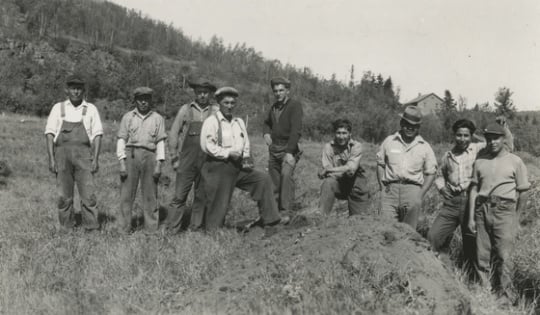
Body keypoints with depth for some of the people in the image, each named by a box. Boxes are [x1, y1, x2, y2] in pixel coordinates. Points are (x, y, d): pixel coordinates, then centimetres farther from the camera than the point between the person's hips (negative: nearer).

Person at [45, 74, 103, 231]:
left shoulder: (91, 109, 6)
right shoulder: (58, 108, 7)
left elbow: (97, 135, 4)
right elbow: (50, 134, 5)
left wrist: (96, 159, -4)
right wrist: (51, 159, -3)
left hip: (83, 155, -1)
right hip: (62, 154, 1)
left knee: (88, 194, -6)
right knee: (64, 196, 3)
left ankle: (92, 229, -2)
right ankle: (66, 229, 13)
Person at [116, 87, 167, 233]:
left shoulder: (157, 118, 10)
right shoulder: (128, 117, 10)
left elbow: (160, 143, 6)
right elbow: (121, 140, 6)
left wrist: (159, 164, -3)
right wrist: (122, 163, -4)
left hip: (149, 156, 0)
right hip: (130, 155, 0)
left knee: (150, 195, 3)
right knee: (126, 195, -1)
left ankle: (152, 229, 10)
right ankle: (125, 229, 7)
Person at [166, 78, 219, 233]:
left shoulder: (216, 111, 6)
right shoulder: (185, 109, 5)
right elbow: (173, 133, 7)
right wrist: (174, 158, 3)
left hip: (208, 162, 1)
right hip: (186, 161, -1)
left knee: (202, 197, 7)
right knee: (179, 196, -3)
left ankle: (196, 228, 18)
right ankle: (172, 229, 2)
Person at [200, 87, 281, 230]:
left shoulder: (239, 122, 16)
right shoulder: (211, 121, -6)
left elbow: (246, 145, 21)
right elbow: (207, 145, -16)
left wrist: (246, 159, 1)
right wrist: (228, 153, -17)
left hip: (237, 167, 6)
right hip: (218, 169, -6)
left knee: (263, 178, -4)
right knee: (218, 206, -3)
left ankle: (268, 218, 0)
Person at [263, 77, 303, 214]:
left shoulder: (295, 105, -7)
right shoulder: (274, 107, 13)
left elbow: (296, 130, -16)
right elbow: (267, 123, 31)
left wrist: (290, 152, -24)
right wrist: (266, 133, 8)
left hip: (288, 149, -6)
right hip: (273, 149, 6)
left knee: (286, 175, -25)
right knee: (274, 181, 6)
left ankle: (286, 210, -26)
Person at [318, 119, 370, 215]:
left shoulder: (356, 146, -11)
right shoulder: (328, 147, -9)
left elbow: (351, 168, -23)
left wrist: (329, 170, -24)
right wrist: (345, 170, -24)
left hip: (355, 184, 1)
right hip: (337, 183, 0)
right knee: (327, 183, -33)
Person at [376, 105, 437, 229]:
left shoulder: (425, 147, 10)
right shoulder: (389, 141, 12)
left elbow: (430, 173, 12)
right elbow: (380, 164, 16)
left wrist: (421, 194, 2)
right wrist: (382, 187, 6)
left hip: (413, 189, 0)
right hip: (390, 189, 0)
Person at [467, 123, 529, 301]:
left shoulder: (515, 161, 4)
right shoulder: (480, 161, 11)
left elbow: (522, 192, 6)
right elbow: (474, 189, 11)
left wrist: (515, 218, 5)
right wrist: (471, 216, 6)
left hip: (504, 210, -3)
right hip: (482, 209, 3)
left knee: (503, 255, -5)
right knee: (482, 255, 5)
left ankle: (505, 293, 3)